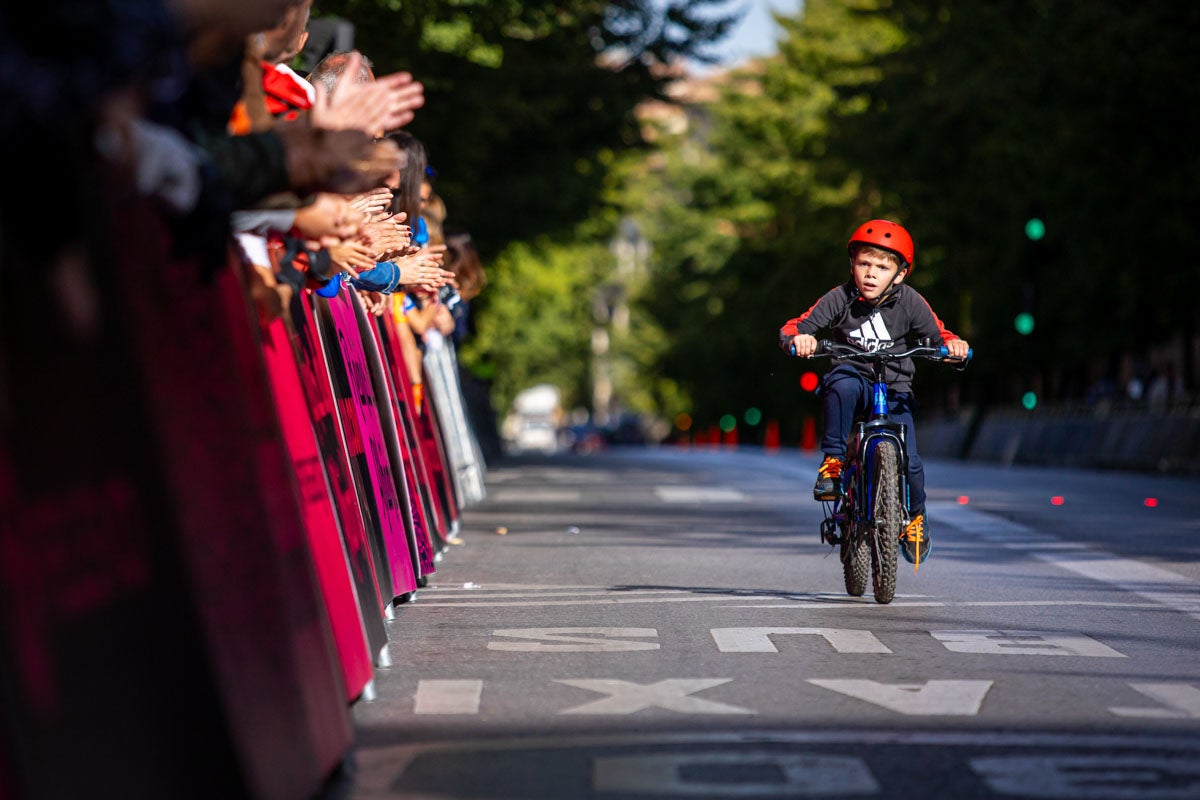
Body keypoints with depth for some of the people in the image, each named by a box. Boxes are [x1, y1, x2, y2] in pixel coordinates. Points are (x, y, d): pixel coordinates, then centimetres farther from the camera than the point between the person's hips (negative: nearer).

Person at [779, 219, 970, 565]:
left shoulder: (909, 302, -9)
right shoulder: (840, 298, -12)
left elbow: (937, 336, -6)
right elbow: (795, 326, -16)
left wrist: (952, 344, -29)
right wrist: (798, 339, -39)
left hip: (895, 388, 1)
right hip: (854, 377, -1)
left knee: (909, 461, -14)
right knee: (843, 382, -39)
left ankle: (916, 517, 18)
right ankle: (832, 462, -23)